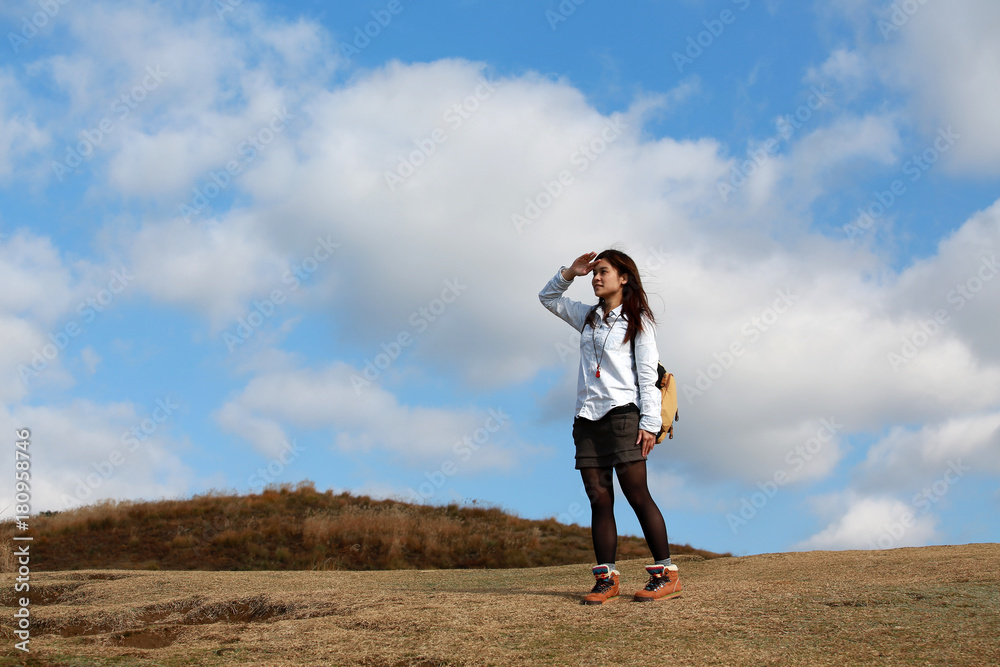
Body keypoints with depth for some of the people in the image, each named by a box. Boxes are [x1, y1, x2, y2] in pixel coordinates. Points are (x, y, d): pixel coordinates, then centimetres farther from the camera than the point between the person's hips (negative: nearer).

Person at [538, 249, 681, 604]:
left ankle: (666, 574, -6)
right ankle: (606, 578, 2)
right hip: (587, 417, 5)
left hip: (622, 413, -5)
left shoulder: (637, 320, 3)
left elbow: (648, 375, -2)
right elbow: (547, 297, 29)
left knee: (636, 494, -10)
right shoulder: (587, 317, 18)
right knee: (599, 499, 1)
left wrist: (649, 422, -11)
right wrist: (570, 272, 11)